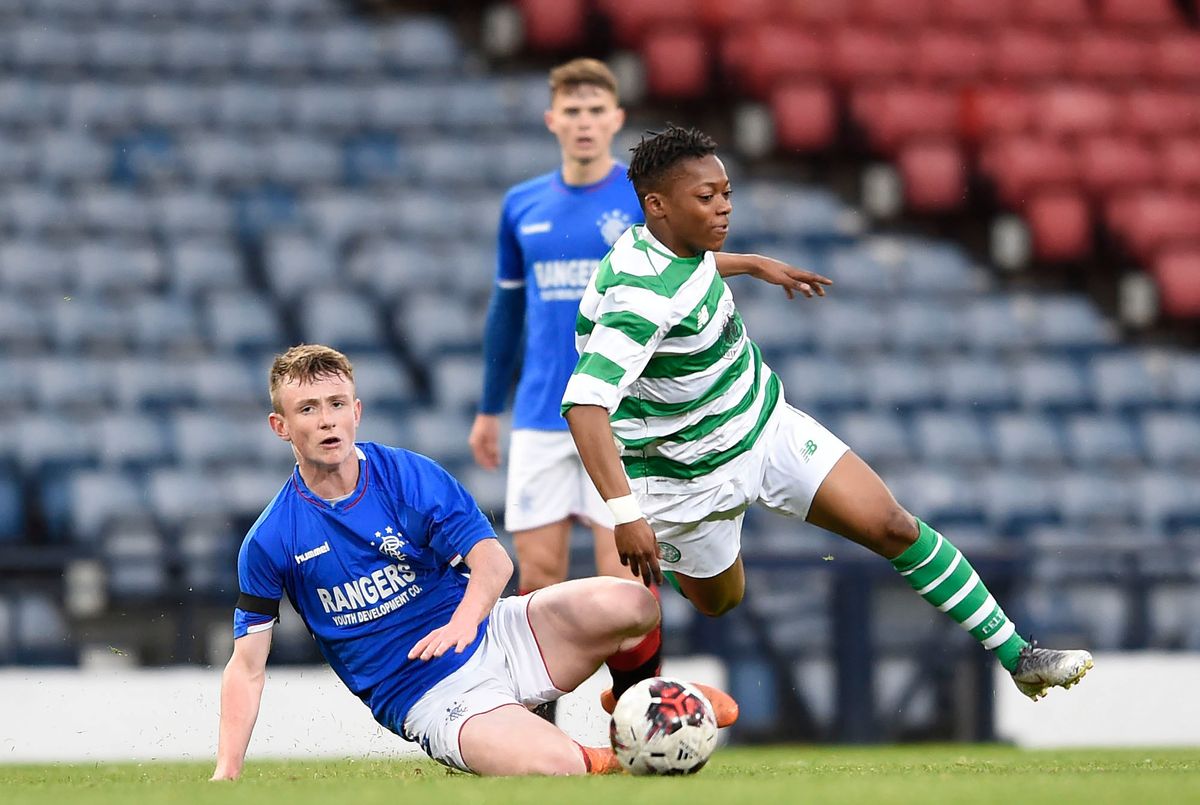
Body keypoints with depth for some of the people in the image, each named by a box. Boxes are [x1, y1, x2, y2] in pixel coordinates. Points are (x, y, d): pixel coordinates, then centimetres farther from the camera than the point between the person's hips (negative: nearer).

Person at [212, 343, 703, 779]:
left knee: (629, 604, -24)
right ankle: (606, 765, 4)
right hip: (431, 701, -2)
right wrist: (226, 773, -12)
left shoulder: (408, 475, -4)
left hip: (491, 638, 2)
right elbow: (247, 667, -1)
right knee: (557, 767, -32)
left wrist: (464, 620, -36)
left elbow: (492, 558, -13)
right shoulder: (270, 542, -5)